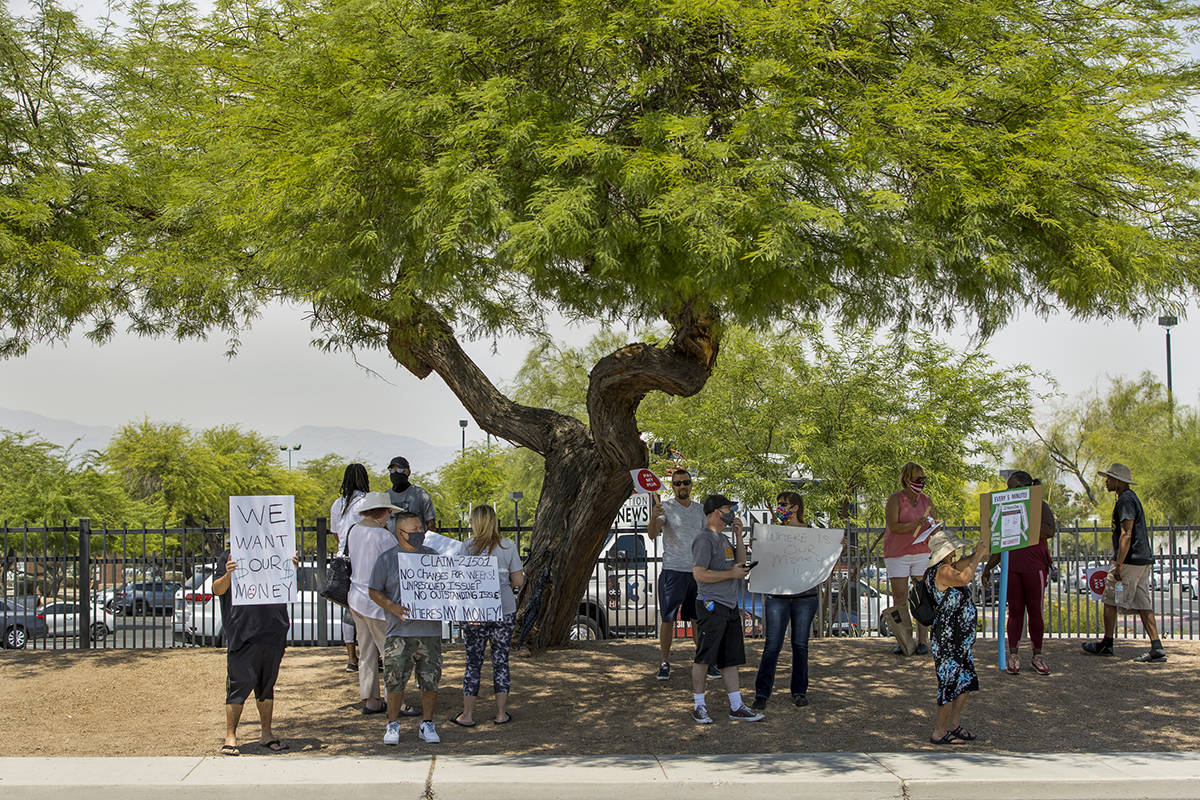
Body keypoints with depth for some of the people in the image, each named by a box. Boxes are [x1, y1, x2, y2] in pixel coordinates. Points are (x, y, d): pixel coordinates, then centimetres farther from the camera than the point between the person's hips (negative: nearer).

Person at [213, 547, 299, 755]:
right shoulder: (229, 557, 4)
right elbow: (218, 590, -2)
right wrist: (228, 575, -22)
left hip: (273, 632, 4)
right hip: (241, 633, -4)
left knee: (267, 685, 11)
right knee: (239, 683, -5)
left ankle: (266, 734, 20)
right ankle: (230, 737, 1)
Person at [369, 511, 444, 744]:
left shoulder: (432, 556, 12)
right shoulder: (387, 559, 3)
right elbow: (374, 591, 4)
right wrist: (392, 607, -13)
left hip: (430, 629, 3)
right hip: (400, 631, -2)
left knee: (430, 680, 3)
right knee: (395, 681, -4)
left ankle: (426, 725, 16)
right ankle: (393, 725, 12)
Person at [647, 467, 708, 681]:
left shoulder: (700, 509, 12)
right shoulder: (665, 507, -4)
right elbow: (652, 534, -17)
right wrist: (653, 518, -37)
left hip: (697, 571, 4)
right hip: (672, 569, -4)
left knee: (699, 617, 9)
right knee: (667, 618, -2)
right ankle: (664, 663, 4)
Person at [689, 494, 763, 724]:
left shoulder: (723, 538, 19)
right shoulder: (704, 539, -11)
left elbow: (740, 563, 23)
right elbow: (700, 574, -18)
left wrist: (738, 536, 13)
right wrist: (731, 574, -13)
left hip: (730, 606, 9)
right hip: (711, 605, -9)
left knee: (731, 658, 8)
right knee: (704, 657, -3)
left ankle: (736, 707, 10)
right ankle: (699, 706, 4)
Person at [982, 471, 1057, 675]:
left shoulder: (1040, 506, 0)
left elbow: (1050, 531, -17)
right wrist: (988, 567, 14)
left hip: (1035, 566, -4)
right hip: (1012, 566, 4)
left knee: (1035, 611, 1)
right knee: (1015, 610, 2)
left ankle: (1037, 656, 9)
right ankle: (1013, 655, 6)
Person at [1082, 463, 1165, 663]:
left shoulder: (1125, 500, -13)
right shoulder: (1132, 498, 19)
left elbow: (1126, 535, -20)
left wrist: (1119, 564, -21)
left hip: (1129, 561, -10)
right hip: (1143, 560, 10)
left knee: (1110, 600, 1)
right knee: (1142, 603, 6)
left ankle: (1106, 644, 10)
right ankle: (1156, 648, -1)